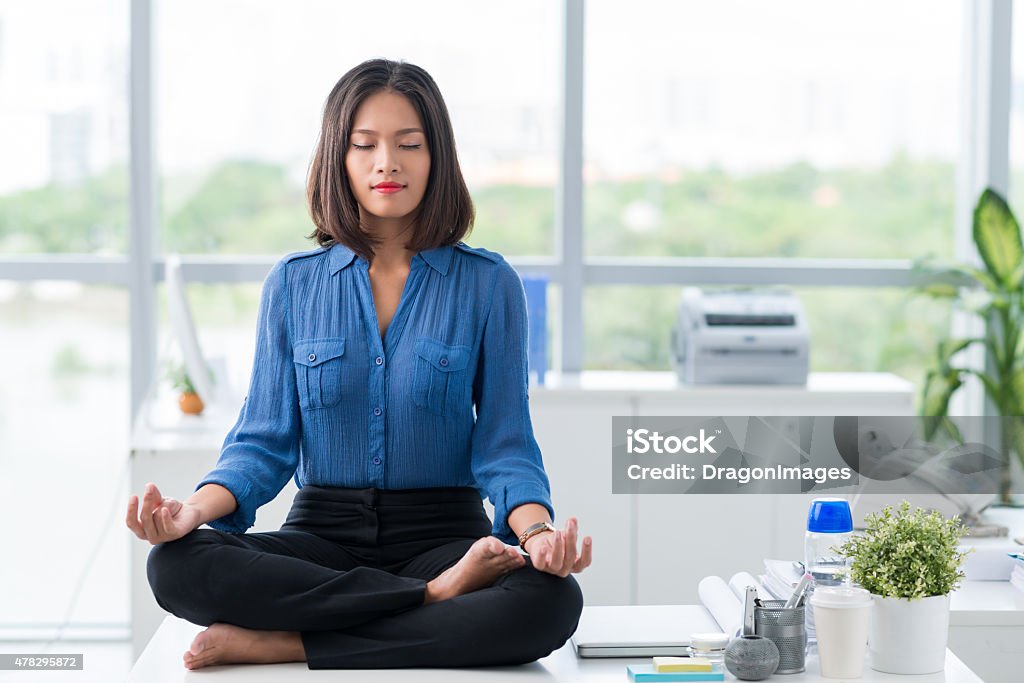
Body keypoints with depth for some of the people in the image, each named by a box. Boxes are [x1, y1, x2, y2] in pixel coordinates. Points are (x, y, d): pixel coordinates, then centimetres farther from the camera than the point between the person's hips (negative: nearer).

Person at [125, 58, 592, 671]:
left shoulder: (488, 284, 2)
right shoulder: (294, 284, 7)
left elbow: (505, 444, -1)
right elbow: (267, 440, 4)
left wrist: (538, 530, -24)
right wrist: (197, 507, -18)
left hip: (443, 533, -1)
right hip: (324, 534, 1)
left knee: (551, 601, -34)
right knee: (176, 565, -28)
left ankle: (282, 645, -26)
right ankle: (436, 596, -24)